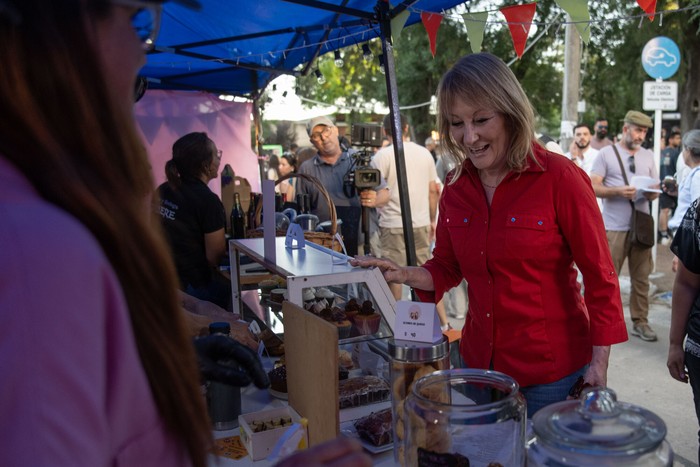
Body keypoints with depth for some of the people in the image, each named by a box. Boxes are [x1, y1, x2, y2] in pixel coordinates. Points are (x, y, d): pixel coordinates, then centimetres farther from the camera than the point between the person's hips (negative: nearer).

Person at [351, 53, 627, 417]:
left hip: (552, 370, -4)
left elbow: (599, 276, -9)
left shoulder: (559, 178, -15)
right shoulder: (456, 186, -1)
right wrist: (402, 275, -10)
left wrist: (599, 364, -12)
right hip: (478, 361, 5)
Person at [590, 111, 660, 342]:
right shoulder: (606, 153, 1)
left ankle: (640, 322, 18)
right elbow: (593, 187, -5)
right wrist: (618, 191, -20)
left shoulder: (648, 156, 15)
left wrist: (652, 193, -7)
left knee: (641, 278, 7)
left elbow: (655, 191, 17)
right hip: (614, 227, -4)